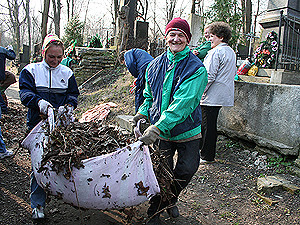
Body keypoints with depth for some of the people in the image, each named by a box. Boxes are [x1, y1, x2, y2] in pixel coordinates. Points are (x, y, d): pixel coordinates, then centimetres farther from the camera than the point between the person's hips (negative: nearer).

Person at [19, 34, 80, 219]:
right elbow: (25, 93, -6)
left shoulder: (67, 72, 12)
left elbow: (73, 95, 10)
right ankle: (37, 204, 12)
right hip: (38, 124, -2)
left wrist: (67, 106, -12)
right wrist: (40, 102, -26)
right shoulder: (31, 70, 5)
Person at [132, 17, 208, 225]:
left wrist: (158, 127, -35)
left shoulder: (196, 69, -15)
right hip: (161, 132, 2)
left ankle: (170, 200, 41)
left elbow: (183, 103, -27)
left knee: (187, 169, 12)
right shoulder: (155, 65, 1)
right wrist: (143, 112, -4)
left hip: (187, 130, -1)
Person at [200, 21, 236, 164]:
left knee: (208, 125, -1)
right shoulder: (231, 52, 15)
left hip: (212, 96, -9)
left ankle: (207, 156, 8)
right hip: (223, 95, 10)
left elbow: (209, 76, -19)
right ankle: (205, 150, 28)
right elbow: (233, 73, 23)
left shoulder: (216, 52, -14)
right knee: (211, 124, 17)